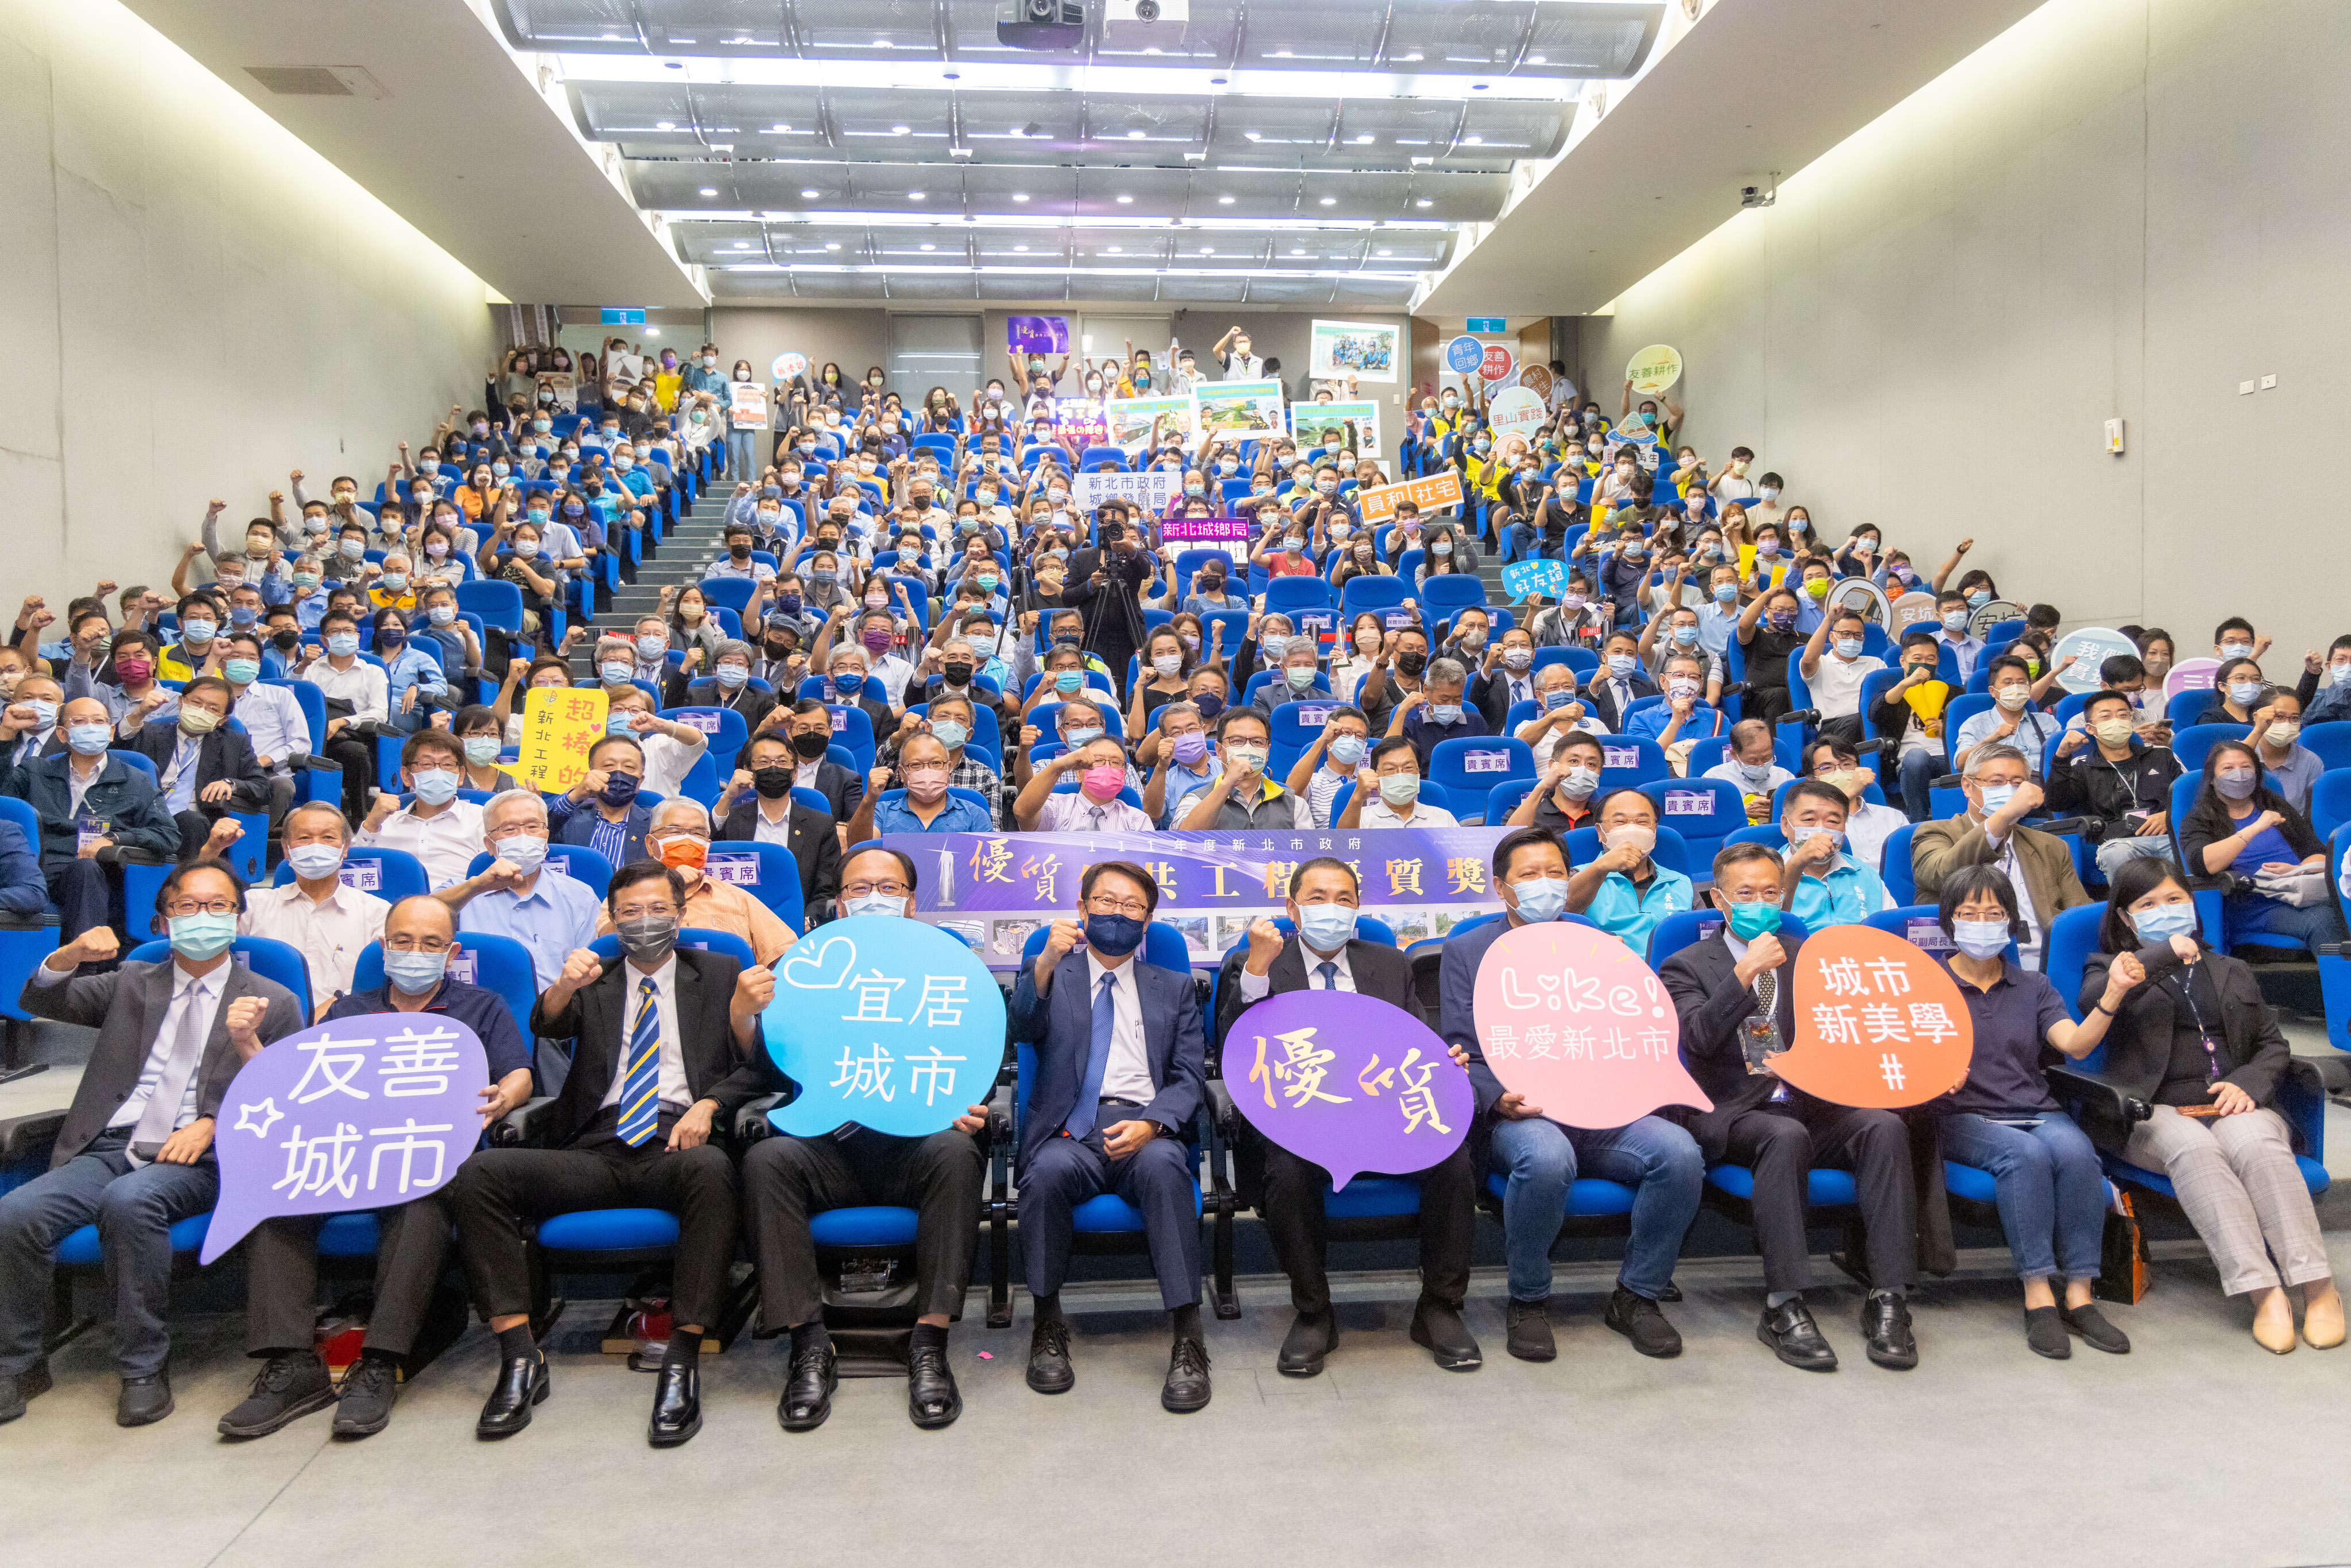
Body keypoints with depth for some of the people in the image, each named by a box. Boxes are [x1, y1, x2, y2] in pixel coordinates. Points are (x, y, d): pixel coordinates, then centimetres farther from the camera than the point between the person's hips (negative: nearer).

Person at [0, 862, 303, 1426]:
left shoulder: (272, 1002, 12)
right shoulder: (133, 984, 23)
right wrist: (72, 953, -9)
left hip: (195, 1161, -4)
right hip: (107, 1150, 4)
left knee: (129, 1201, -34)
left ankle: (144, 1367, -20)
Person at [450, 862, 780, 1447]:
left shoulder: (717, 974, 18)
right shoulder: (596, 979, 22)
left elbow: (756, 1068, 9)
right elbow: (548, 1026, 1)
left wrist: (708, 1104, -12)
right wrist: (565, 985, -23)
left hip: (676, 1147, -3)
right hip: (596, 1151, 3)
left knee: (713, 1169, -38)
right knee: (477, 1174, -21)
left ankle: (683, 1361, -31)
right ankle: (519, 1358, -17)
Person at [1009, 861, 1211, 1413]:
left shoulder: (1174, 988, 21)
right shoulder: (1053, 976, 18)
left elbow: (1189, 1078, 11)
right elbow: (1022, 1028, -4)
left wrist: (1150, 1124, -10)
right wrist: (1046, 963, -23)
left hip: (1146, 1131, 0)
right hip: (1071, 1131, 0)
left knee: (1163, 1165, -34)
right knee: (1048, 1171, -34)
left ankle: (1188, 1339, -30)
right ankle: (1048, 1325, -14)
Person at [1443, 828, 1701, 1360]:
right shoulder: (1466, 951, 12)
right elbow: (1461, 1052, 4)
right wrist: (1498, 1098, -15)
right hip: (1520, 1114, -3)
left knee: (1680, 1152, -26)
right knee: (1546, 1158, -38)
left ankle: (1636, 1295, -4)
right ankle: (1528, 1301, -13)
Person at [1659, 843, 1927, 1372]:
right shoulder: (1687, 966, 6)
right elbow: (1697, 1038, -11)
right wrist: (1745, 973, -19)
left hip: (1813, 1107, 4)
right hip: (1734, 1114, -4)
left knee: (1885, 1125, -25)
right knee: (1787, 1136, -36)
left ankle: (1888, 1300, -24)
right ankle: (1784, 1308, -31)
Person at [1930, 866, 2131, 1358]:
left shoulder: (2033, 987, 18)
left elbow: (2076, 1044, 0)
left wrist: (2113, 995, -16)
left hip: (2036, 1112, 3)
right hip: (1963, 1117, -3)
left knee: (2075, 1150, -30)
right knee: (2025, 1154, -33)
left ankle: (2079, 1295, -25)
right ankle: (2038, 1298, -30)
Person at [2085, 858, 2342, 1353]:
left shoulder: (2231, 972, 28)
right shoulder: (2113, 966, 17)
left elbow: (2274, 1044, 22)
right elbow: (2093, 1001, -8)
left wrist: (2250, 1082, 0)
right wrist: (2164, 956, -16)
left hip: (2232, 1107, 3)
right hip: (2156, 1112, -2)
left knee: (2258, 1145, -33)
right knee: (2194, 1148, -36)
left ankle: (2319, 1287, -37)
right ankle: (2264, 1293, -42)